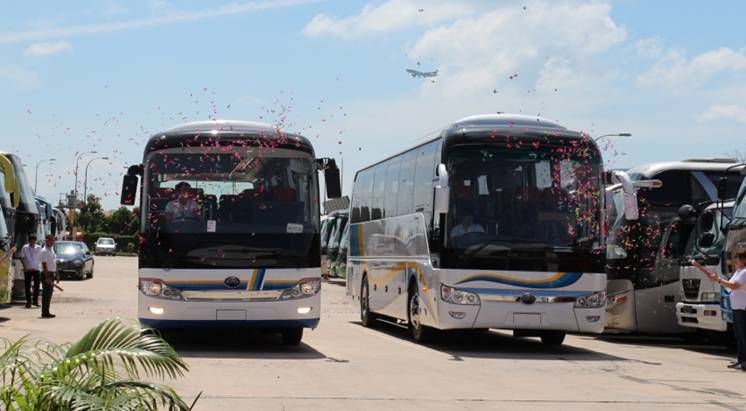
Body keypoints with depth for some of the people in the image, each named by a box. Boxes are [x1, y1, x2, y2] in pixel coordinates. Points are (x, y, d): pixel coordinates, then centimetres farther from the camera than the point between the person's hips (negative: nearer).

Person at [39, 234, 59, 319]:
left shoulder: (52, 250, 16)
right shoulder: (44, 251, -14)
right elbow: (44, 265, -19)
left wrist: (56, 275, 19)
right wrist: (47, 277, -23)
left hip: (52, 274, 9)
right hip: (47, 274, -9)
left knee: (49, 293, 12)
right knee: (46, 293, -8)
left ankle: (46, 312, 17)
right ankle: (45, 313, -6)